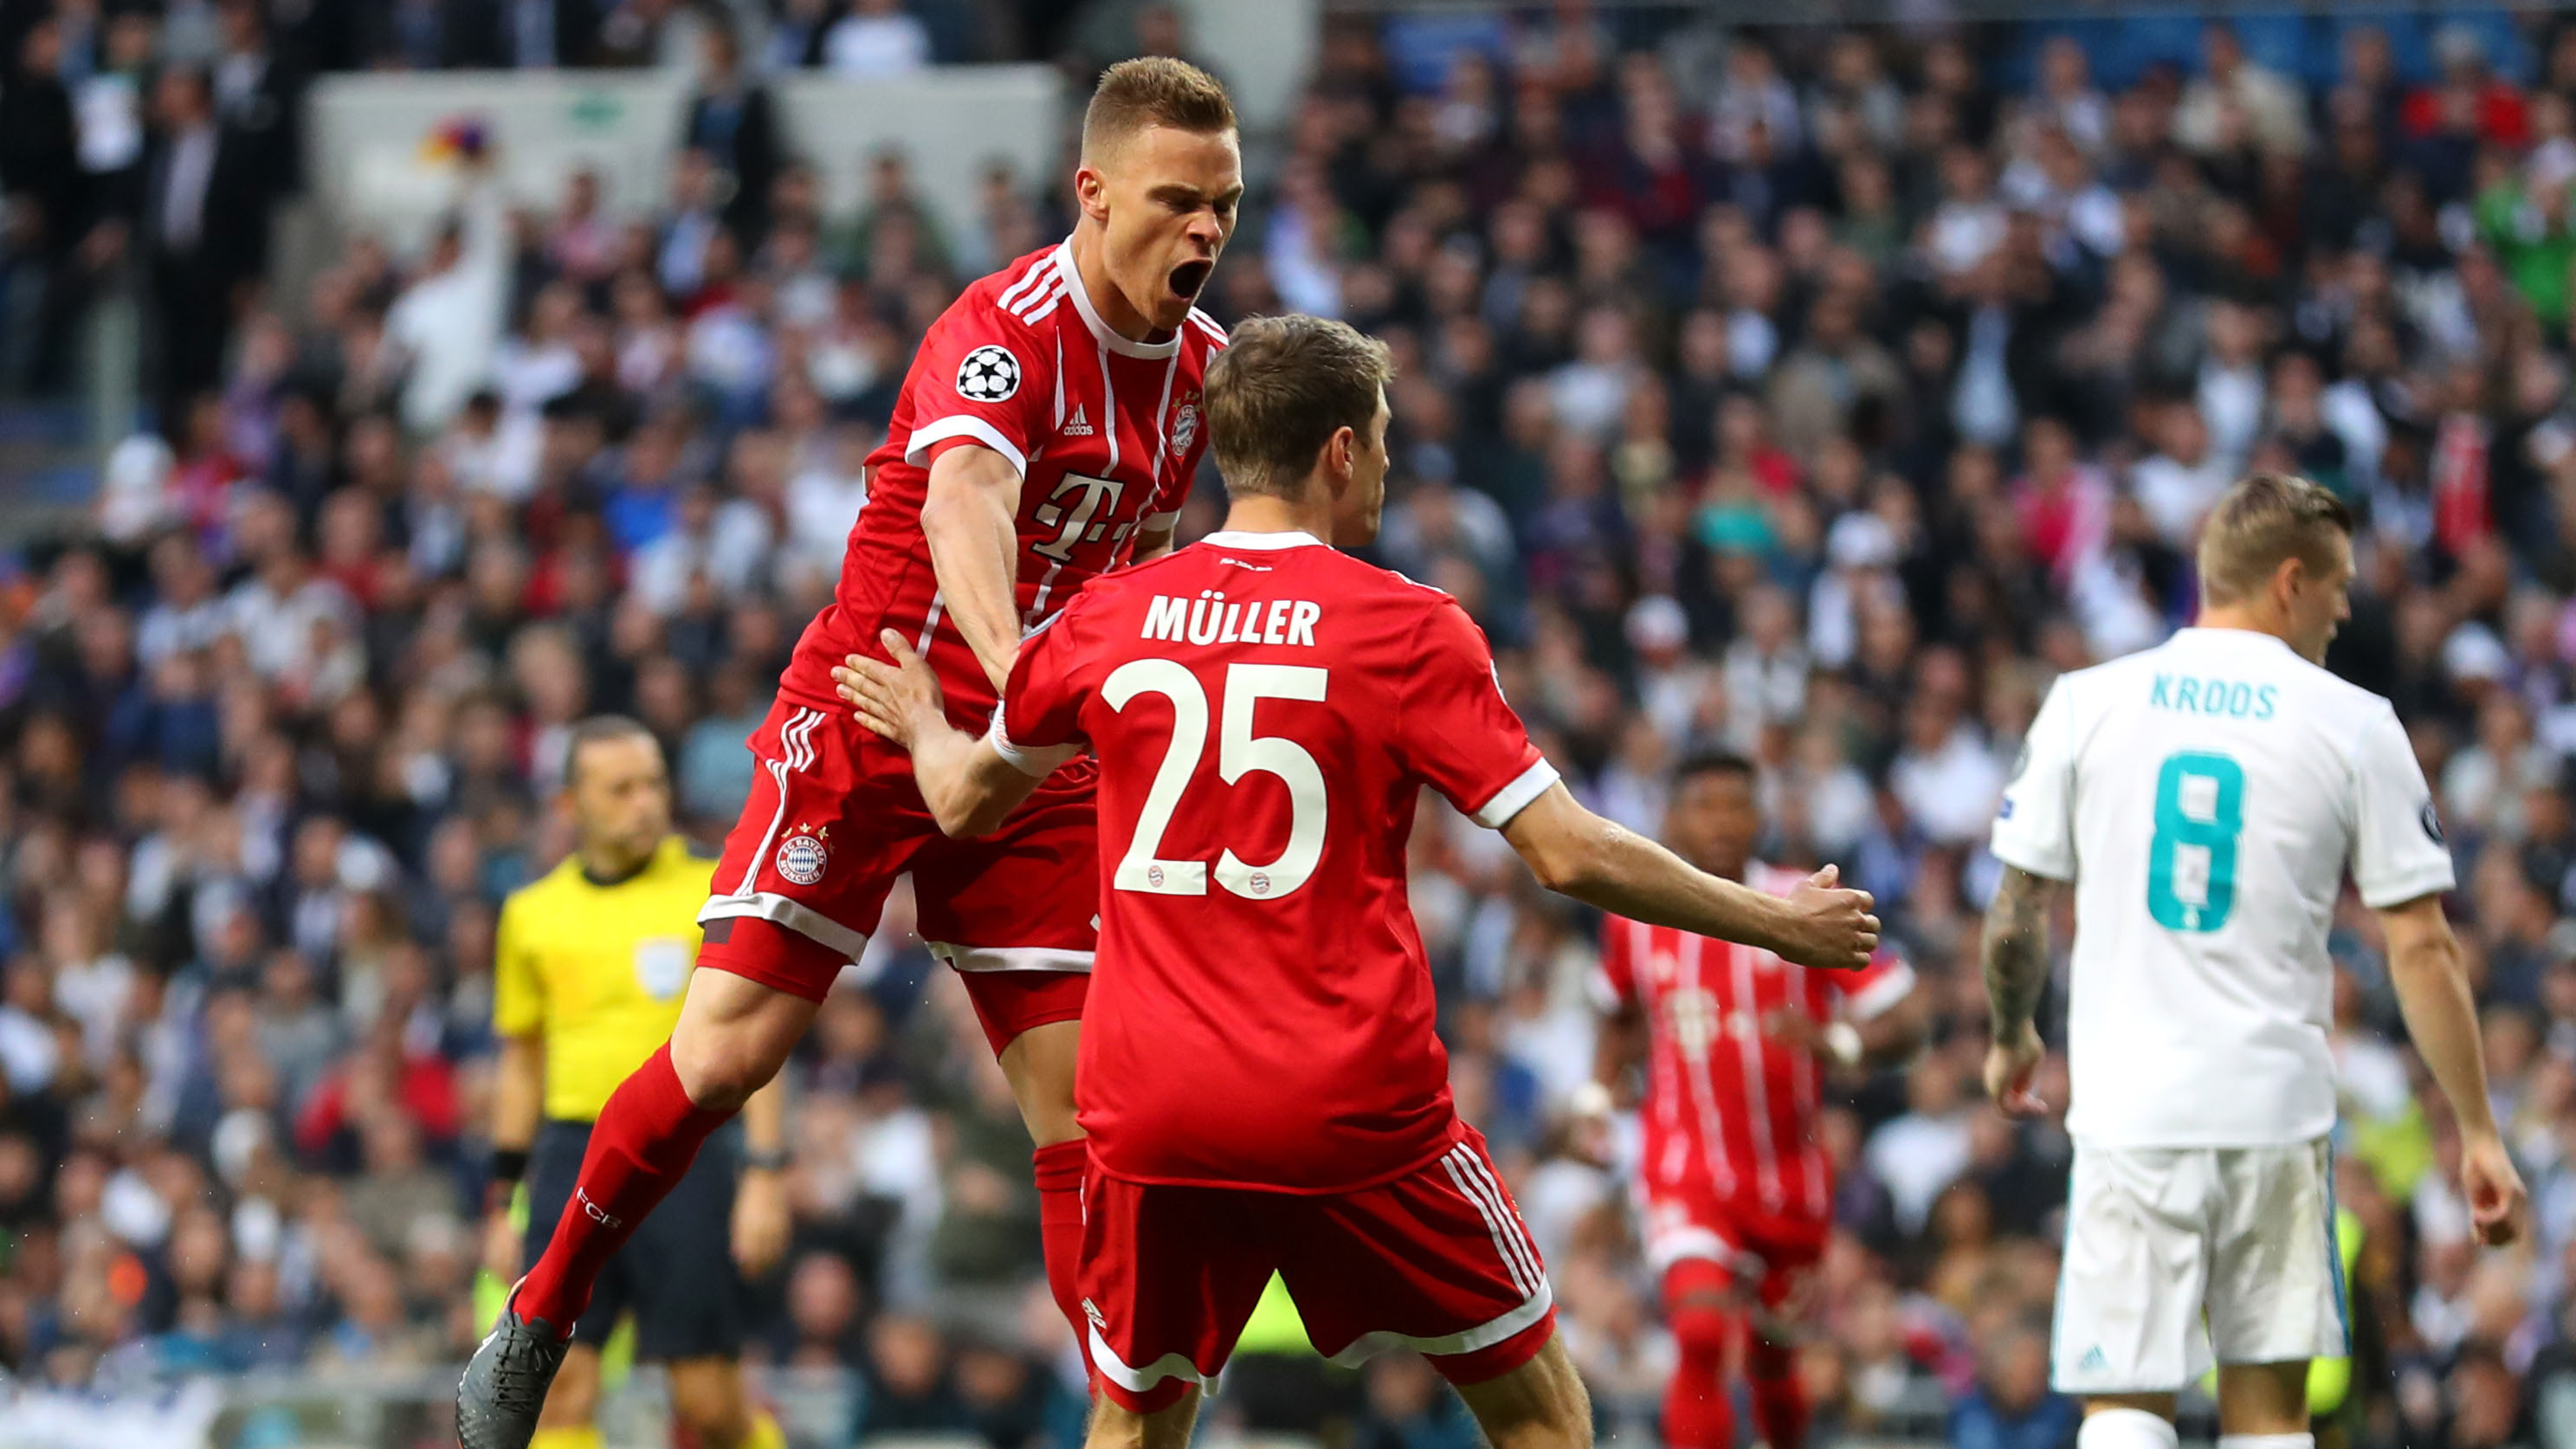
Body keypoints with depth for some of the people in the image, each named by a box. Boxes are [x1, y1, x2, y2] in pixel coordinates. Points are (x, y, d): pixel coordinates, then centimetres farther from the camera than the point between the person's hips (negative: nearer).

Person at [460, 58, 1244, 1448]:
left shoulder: (1203, 363, 4)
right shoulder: (1004, 330, -20)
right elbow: (963, 499, -42)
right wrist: (1015, 672, -59)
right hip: (868, 728, -6)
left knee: (1083, 1112, -2)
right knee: (725, 1051, -10)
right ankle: (542, 1310, 11)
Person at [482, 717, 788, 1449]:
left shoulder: (712, 894, 1)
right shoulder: (532, 914, 11)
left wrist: (765, 1176, -10)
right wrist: (502, 1203, 16)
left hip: (682, 1156, -3)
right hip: (572, 1158, 3)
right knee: (559, 1383, -8)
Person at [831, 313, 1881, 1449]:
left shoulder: (1106, 617, 5)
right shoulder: (1406, 628, -5)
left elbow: (965, 802, 21)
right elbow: (1568, 855, -8)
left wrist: (927, 730, 45)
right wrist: (1777, 925, 5)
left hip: (1149, 1112, 3)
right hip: (1352, 1109, -3)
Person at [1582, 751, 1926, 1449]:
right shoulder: (1636, 920, 0)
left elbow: (1904, 1023, -10)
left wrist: (1834, 1042, -30)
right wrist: (1596, 1094, 6)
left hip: (1790, 1181, 1)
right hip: (1687, 1173, -1)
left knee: (1771, 1362, 15)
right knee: (1701, 1338, -23)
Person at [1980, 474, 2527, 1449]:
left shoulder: (2086, 703, 3)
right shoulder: (2355, 725, 0)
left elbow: (2018, 914, 7)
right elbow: (2421, 946, -1)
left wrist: (2011, 1038, 26)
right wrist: (2477, 1131, 4)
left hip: (2130, 1106, 0)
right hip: (2278, 1107, 0)